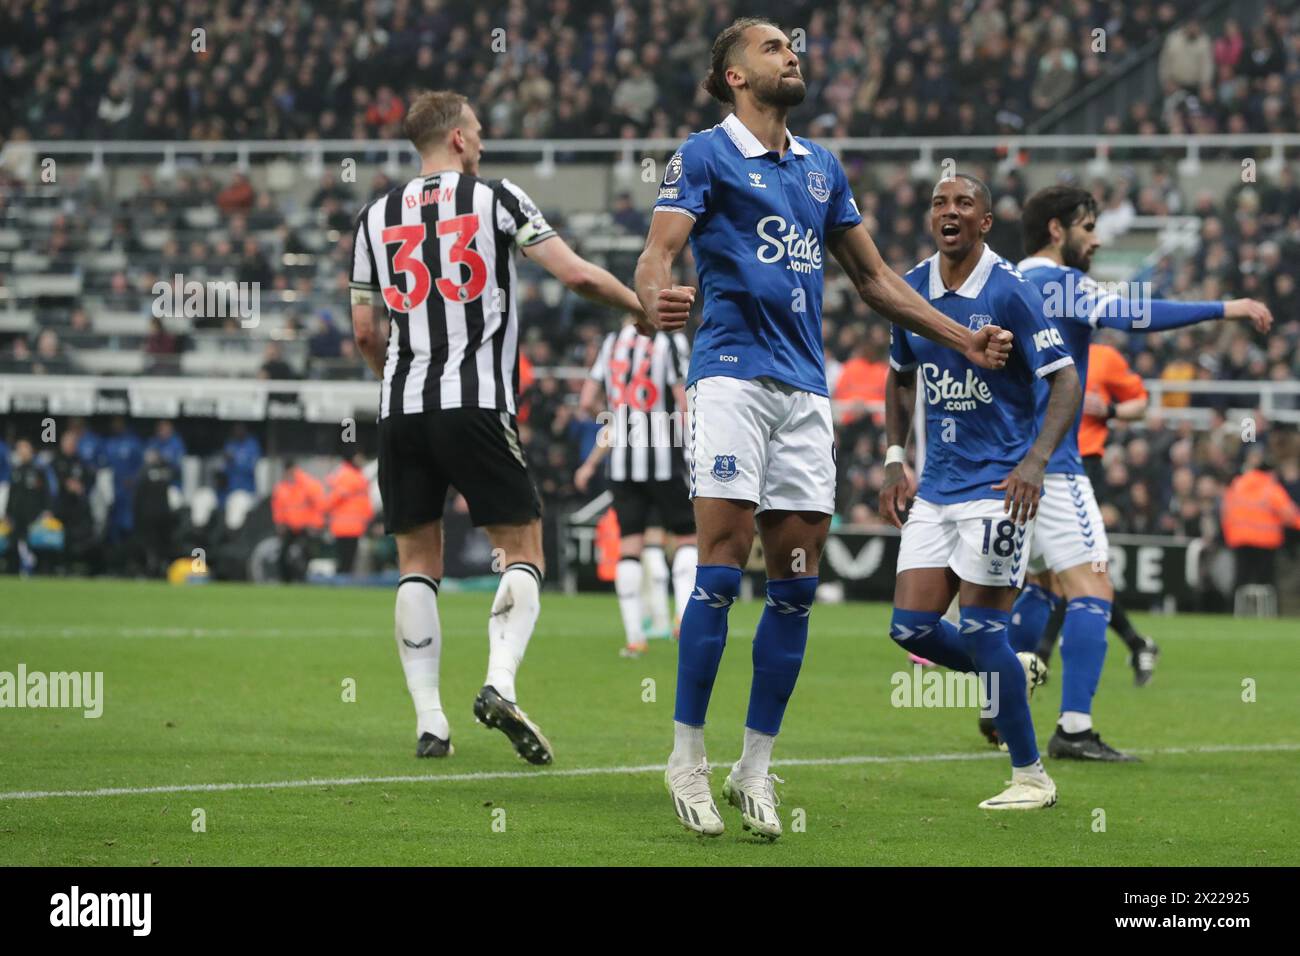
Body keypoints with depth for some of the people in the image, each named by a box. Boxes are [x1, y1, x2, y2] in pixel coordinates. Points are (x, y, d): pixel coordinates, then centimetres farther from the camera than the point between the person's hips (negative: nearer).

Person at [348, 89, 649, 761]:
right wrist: (643, 307, 12)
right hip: (476, 404, -4)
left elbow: (365, 333, 15)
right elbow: (576, 276, -4)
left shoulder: (376, 216, 12)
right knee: (522, 548, 3)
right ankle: (500, 682, -19)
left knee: (418, 561, 10)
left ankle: (428, 718, 1)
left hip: (401, 408, 4)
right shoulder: (496, 199, 2)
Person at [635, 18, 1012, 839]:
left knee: (796, 580, 1)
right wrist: (657, 299, -35)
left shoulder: (821, 166, 19)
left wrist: (965, 340, 21)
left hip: (806, 386, 6)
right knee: (724, 561, -13)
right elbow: (659, 252, -11)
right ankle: (688, 756, -6)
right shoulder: (706, 155, 1)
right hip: (733, 375, -6)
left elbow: (874, 278, 26)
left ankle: (756, 767, 7)